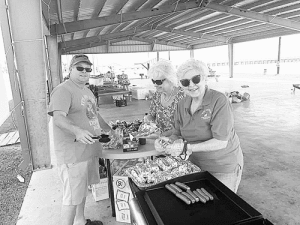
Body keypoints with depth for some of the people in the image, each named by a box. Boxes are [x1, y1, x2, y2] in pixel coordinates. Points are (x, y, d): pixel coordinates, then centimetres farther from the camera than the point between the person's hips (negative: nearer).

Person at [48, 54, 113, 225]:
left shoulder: (87, 90, 15)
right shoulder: (63, 90, -14)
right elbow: (58, 118, -27)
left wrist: (111, 131, 22)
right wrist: (77, 131, -44)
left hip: (90, 149, 9)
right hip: (73, 152, -9)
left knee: (83, 189, 23)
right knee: (72, 196, 0)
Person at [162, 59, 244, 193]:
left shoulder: (219, 101, -22)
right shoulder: (182, 105, -3)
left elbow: (221, 142, -25)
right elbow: (177, 134, 5)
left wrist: (187, 147, -28)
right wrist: (168, 142, -16)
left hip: (224, 167, -5)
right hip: (196, 165, 5)